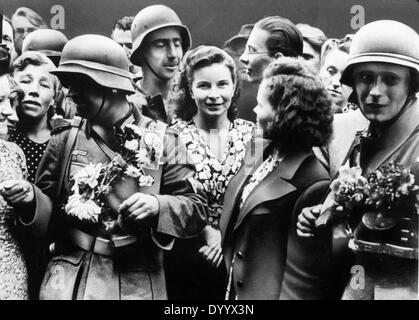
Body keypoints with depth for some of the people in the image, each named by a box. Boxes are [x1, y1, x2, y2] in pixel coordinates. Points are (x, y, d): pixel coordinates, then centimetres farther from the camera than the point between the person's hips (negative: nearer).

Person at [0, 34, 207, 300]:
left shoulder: (162, 139, -3)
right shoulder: (66, 137, 4)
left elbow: (197, 210, -2)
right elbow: (50, 213, 9)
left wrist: (157, 206, -20)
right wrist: (32, 199, -11)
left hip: (136, 283, -1)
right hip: (69, 277, 1)